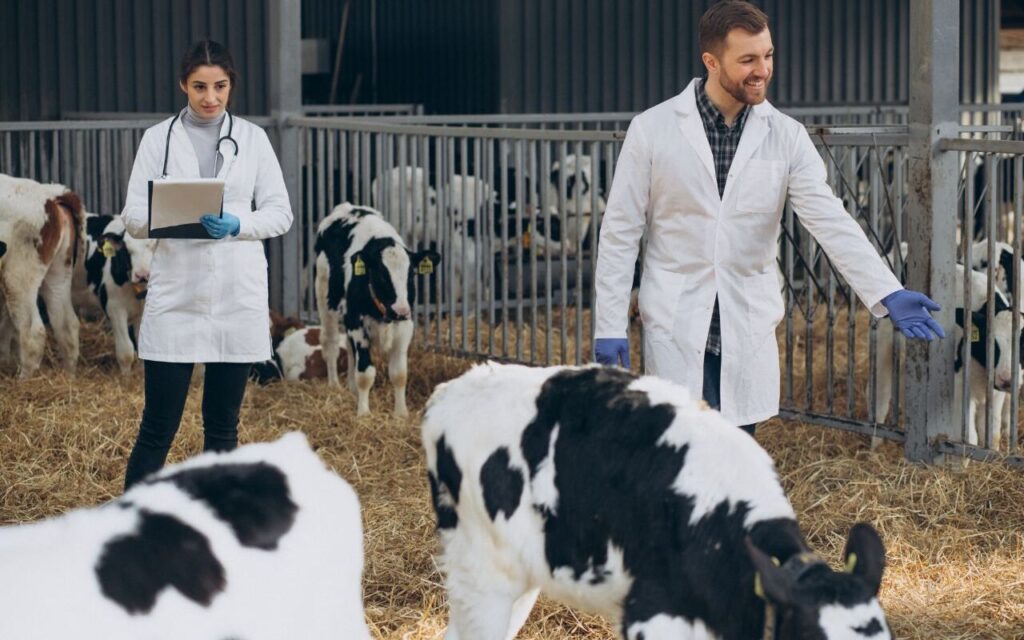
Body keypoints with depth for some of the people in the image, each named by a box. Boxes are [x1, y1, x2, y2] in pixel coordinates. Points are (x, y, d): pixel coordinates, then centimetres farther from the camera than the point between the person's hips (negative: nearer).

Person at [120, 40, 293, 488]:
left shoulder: (252, 138, 6)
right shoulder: (158, 138, 3)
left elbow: (280, 213, 4)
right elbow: (133, 216, 0)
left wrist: (236, 224, -16)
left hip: (238, 296, 1)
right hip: (175, 295, -1)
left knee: (223, 427, 8)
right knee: (158, 427, -2)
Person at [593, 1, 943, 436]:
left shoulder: (786, 136, 0)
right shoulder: (652, 130, -4)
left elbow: (830, 220, -9)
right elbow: (620, 232, 0)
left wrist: (888, 294, -22)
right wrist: (609, 326, -4)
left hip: (748, 328, 2)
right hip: (676, 324, -2)